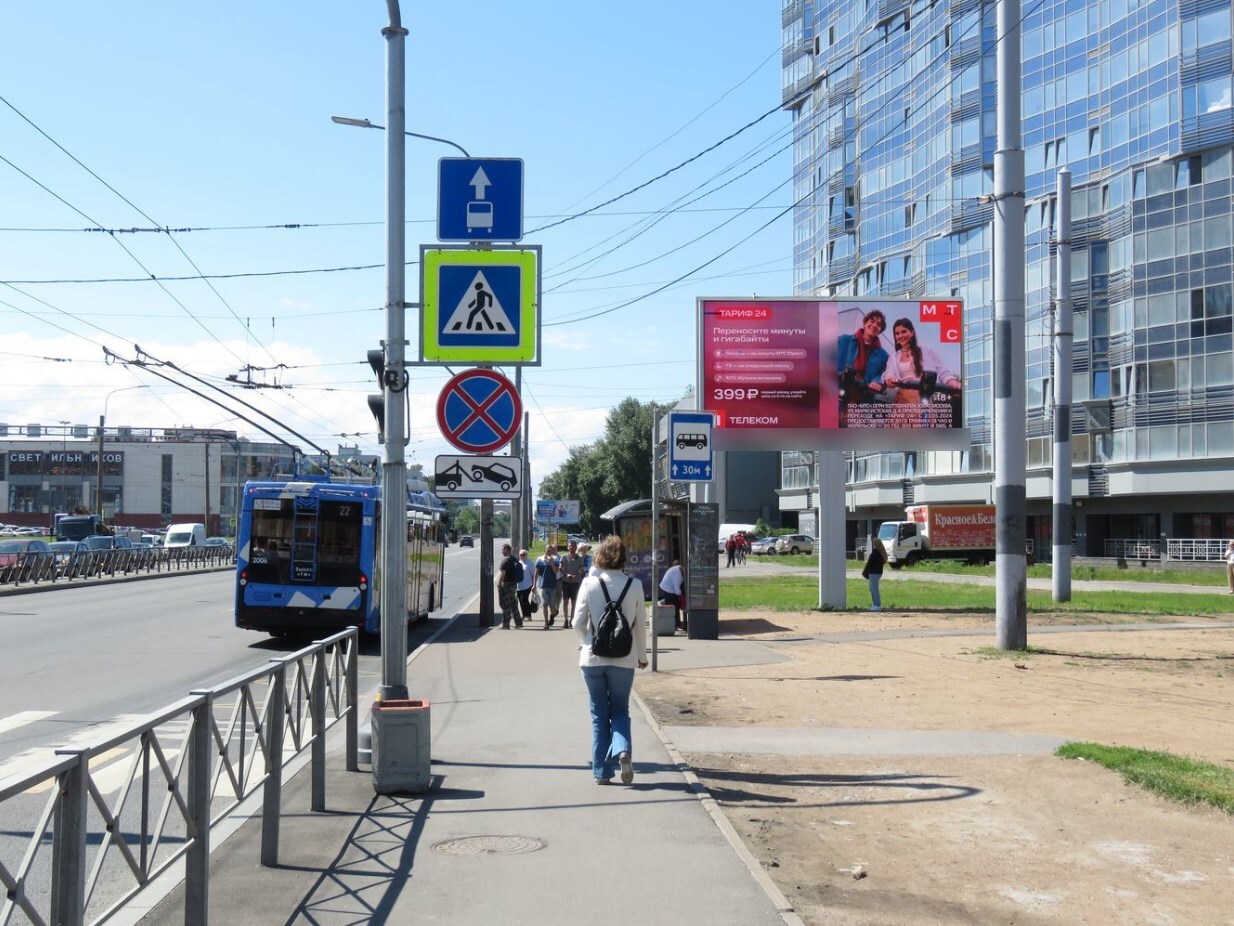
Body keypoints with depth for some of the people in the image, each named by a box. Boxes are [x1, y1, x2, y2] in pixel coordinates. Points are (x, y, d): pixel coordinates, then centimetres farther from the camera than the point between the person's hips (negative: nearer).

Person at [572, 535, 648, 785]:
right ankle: (623, 750, -13)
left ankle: (601, 771, 10)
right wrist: (642, 655, 15)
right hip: (624, 658, 0)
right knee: (620, 710, 15)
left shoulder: (589, 584, -7)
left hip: (593, 658, 0)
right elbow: (640, 624, 1)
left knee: (599, 713, 11)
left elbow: (578, 623, -4)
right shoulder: (634, 585, -4)